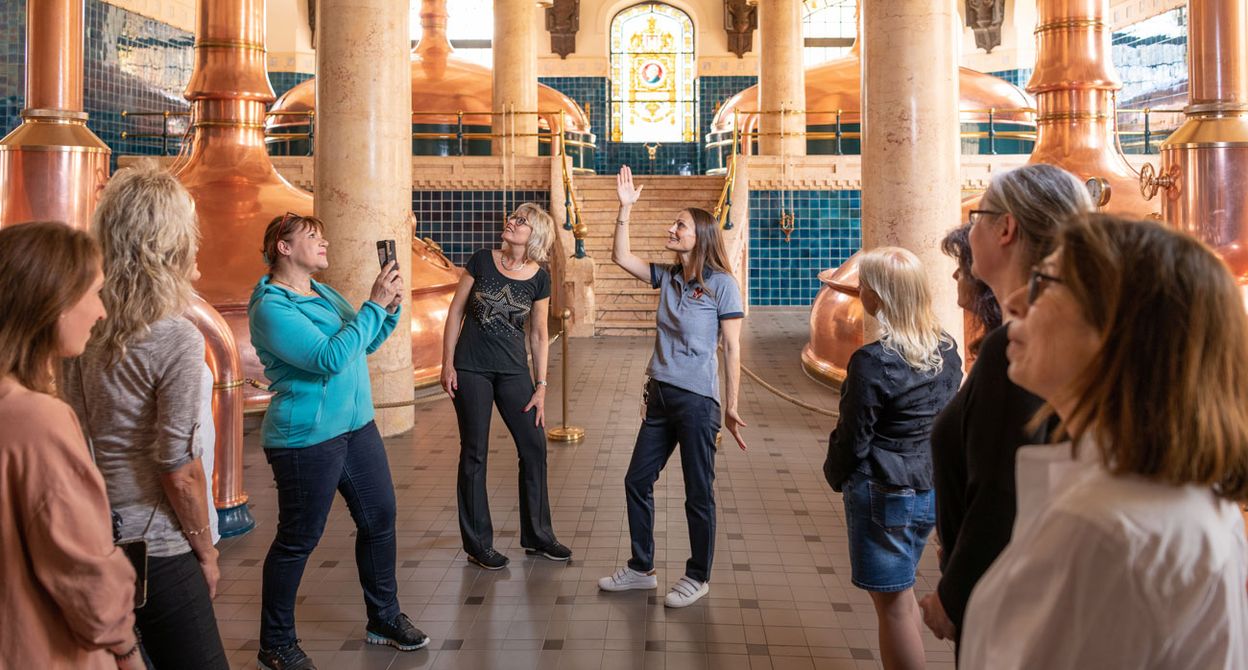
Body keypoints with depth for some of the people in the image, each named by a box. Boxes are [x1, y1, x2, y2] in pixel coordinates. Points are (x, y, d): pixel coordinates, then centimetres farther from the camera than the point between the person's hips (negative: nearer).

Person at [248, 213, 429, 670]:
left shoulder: (323, 293, 12)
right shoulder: (271, 308, -16)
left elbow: (364, 345, 19)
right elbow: (331, 358, -26)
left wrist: (389, 309, 1)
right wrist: (374, 304, -22)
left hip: (356, 427, 9)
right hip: (307, 439, -9)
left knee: (380, 519, 13)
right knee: (298, 541, 3)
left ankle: (384, 619, 29)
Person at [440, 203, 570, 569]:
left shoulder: (539, 278, 0)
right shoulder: (482, 261, -5)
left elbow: (539, 334, 4)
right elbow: (456, 310, -1)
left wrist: (541, 386, 1)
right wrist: (447, 363, -6)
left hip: (513, 370, 3)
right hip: (471, 370, -2)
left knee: (534, 447, 3)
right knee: (474, 453, 3)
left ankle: (537, 535, 20)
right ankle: (477, 544, 15)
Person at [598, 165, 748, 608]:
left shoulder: (721, 285, -8)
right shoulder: (667, 277, 9)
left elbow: (732, 349, -7)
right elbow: (621, 257, 7)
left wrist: (731, 407, -9)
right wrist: (625, 209, -1)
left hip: (697, 401, -7)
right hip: (660, 395, 7)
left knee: (698, 493, 5)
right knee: (637, 481, 13)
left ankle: (698, 577, 21)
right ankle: (641, 569, 28)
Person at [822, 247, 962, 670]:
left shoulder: (873, 361, -22)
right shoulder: (947, 350, 0)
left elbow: (853, 437, -15)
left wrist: (835, 475, 4)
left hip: (883, 492, -8)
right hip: (933, 488, 8)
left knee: (894, 603, 4)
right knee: (901, 593, 23)